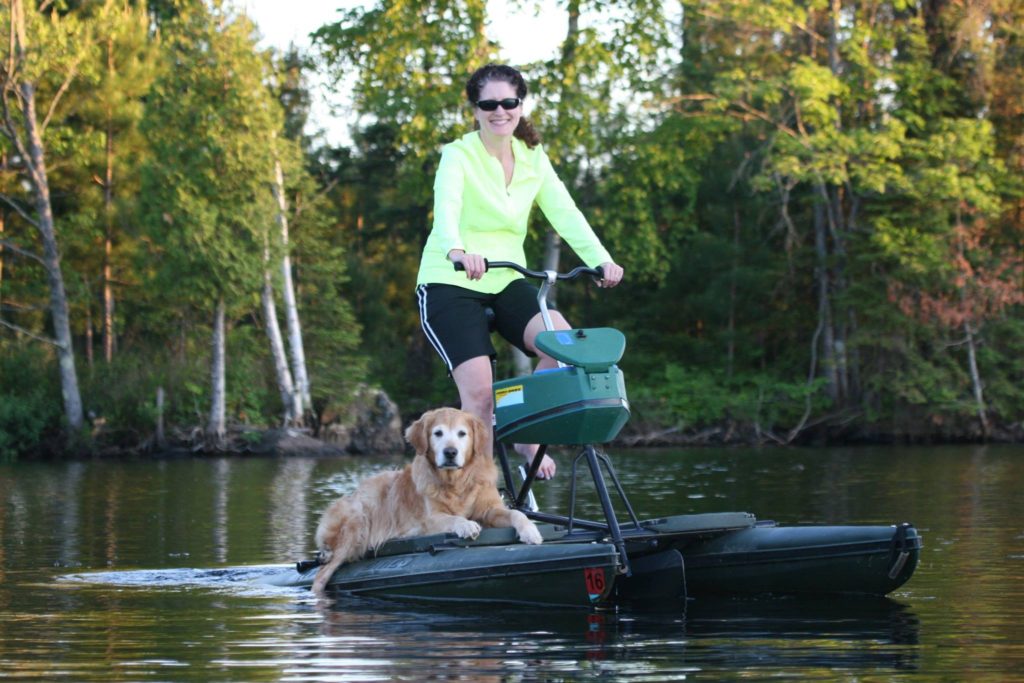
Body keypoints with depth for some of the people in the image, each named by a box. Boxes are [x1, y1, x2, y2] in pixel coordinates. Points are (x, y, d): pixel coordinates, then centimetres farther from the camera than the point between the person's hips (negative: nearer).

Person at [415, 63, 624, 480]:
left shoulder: (533, 158, 7)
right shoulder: (458, 156, -9)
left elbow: (564, 212, -5)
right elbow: (446, 208, -28)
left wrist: (600, 260, -22)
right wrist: (458, 251, -50)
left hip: (505, 283, 5)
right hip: (450, 285, -5)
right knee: (479, 391, -20)